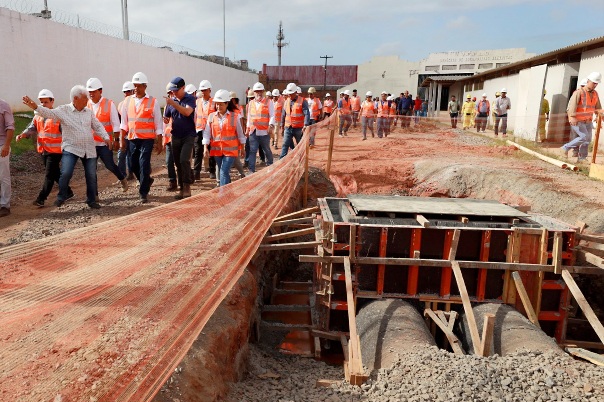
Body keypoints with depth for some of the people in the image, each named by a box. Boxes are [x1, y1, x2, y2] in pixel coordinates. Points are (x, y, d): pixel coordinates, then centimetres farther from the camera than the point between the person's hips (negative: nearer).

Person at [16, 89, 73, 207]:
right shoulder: (38, 116, 9)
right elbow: (31, 128, 9)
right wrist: (22, 135, -10)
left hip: (55, 150, -7)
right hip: (43, 150, 7)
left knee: (49, 175, -4)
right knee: (55, 173, 16)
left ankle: (41, 199, -1)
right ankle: (67, 192, 30)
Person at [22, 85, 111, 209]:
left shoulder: (89, 112, 8)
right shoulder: (63, 110, -3)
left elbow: (98, 126, 11)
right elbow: (49, 113, -15)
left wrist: (106, 137, -4)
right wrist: (35, 107, -32)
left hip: (89, 149, 4)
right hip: (71, 148, -3)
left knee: (91, 176, 6)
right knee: (66, 173, -16)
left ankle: (91, 200, 21)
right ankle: (61, 197, 8)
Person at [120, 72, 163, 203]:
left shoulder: (153, 102, -2)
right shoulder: (128, 101, 8)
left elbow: (158, 124, -1)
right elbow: (124, 122, 12)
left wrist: (159, 142, -3)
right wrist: (122, 139, 8)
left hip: (147, 139, -4)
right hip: (132, 138, 4)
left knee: (144, 165, -10)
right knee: (134, 165, 10)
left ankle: (143, 193, 0)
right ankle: (147, 181, 38)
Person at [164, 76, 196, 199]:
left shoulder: (190, 99, -4)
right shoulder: (171, 100, 9)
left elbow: (187, 112, -23)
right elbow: (166, 117, 17)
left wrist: (173, 103, -29)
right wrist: (165, 119, -6)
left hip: (188, 135, -5)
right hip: (176, 136, 5)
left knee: (184, 160, -19)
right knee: (178, 163, 7)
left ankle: (187, 186, -7)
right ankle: (181, 189, 15)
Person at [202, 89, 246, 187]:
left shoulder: (234, 116, -2)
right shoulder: (211, 116, 3)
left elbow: (240, 133, 5)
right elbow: (207, 133, 1)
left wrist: (242, 148, 9)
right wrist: (205, 147, -9)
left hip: (230, 150, -3)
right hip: (217, 150, 4)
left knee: (224, 172, -14)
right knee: (222, 172, 14)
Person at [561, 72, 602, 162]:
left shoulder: (595, 94, 8)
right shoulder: (579, 92, -14)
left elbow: (598, 108, 13)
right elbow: (572, 105, -29)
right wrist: (572, 117, -42)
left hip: (587, 121, 7)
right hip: (577, 121, -7)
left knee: (588, 139, 5)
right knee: (584, 137, -18)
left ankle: (582, 158, 14)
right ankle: (566, 148, -4)